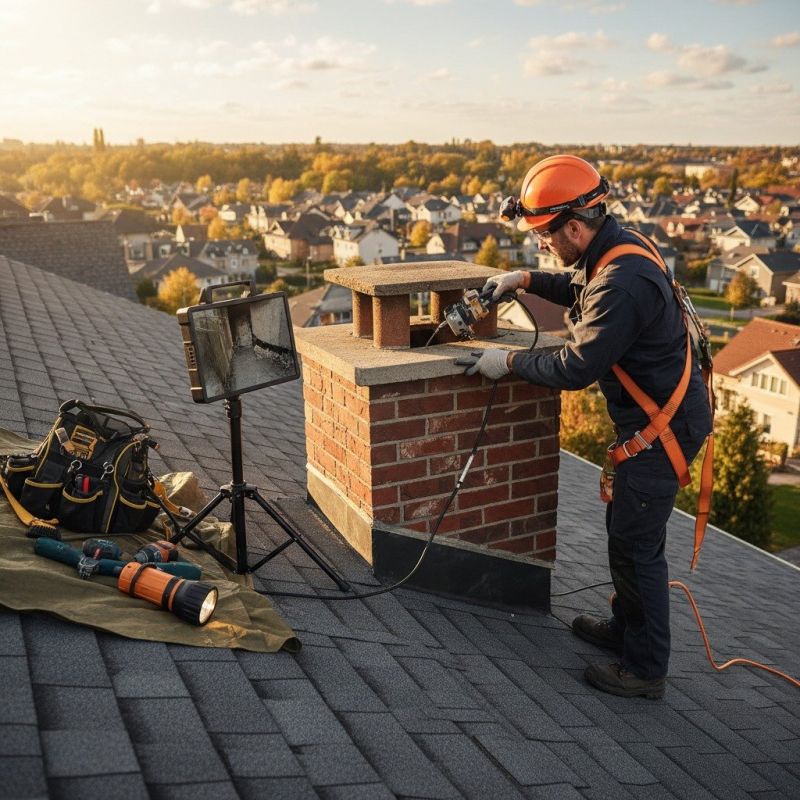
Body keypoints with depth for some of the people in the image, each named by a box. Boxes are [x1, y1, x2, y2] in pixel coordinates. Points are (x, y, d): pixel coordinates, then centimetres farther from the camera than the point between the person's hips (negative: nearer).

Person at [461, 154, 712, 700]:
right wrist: (528, 280, 11)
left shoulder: (624, 282, -30)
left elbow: (576, 369, -27)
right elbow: (582, 289, 25)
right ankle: (626, 628, 40)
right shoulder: (615, 247, 3)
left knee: (636, 544, 1)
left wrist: (509, 362, -14)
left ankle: (646, 670, 17)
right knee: (625, 528, 21)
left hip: (663, 426, -10)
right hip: (654, 414, 10)